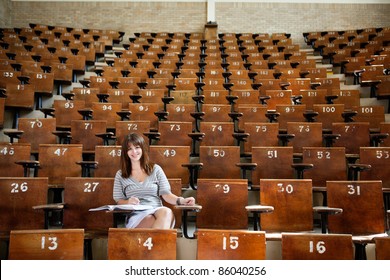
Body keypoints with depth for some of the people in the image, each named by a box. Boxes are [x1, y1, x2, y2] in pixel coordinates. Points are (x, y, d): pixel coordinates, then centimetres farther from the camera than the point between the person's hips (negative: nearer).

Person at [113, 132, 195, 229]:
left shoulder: (155, 169, 15)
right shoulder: (120, 175, 16)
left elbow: (166, 194, 8)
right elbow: (118, 200, 13)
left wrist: (181, 200, -13)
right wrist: (128, 202, -11)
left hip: (157, 211, 2)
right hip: (136, 215, -2)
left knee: (166, 212, -38)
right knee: (158, 223, -38)